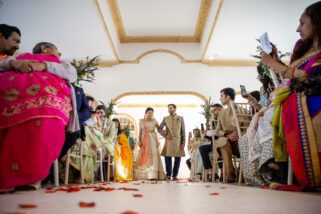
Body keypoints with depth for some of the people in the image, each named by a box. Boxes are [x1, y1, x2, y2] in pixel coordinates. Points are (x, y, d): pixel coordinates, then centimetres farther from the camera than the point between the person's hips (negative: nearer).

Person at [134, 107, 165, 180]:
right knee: (144, 156, -2)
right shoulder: (141, 121, 6)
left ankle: (153, 175, -2)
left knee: (153, 155, -4)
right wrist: (139, 140, -3)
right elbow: (140, 132, 6)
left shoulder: (154, 121, 7)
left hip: (153, 139, 1)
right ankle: (143, 174, 4)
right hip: (145, 140, -1)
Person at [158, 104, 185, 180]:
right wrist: (165, 135, -5)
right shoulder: (165, 118, 9)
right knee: (167, 157, -5)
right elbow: (159, 129, 9)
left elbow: (183, 131, 3)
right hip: (168, 141, 0)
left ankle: (175, 175, 13)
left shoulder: (180, 118, 7)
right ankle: (168, 174, 9)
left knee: (178, 158, 0)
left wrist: (183, 142, -3)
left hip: (178, 141, 0)